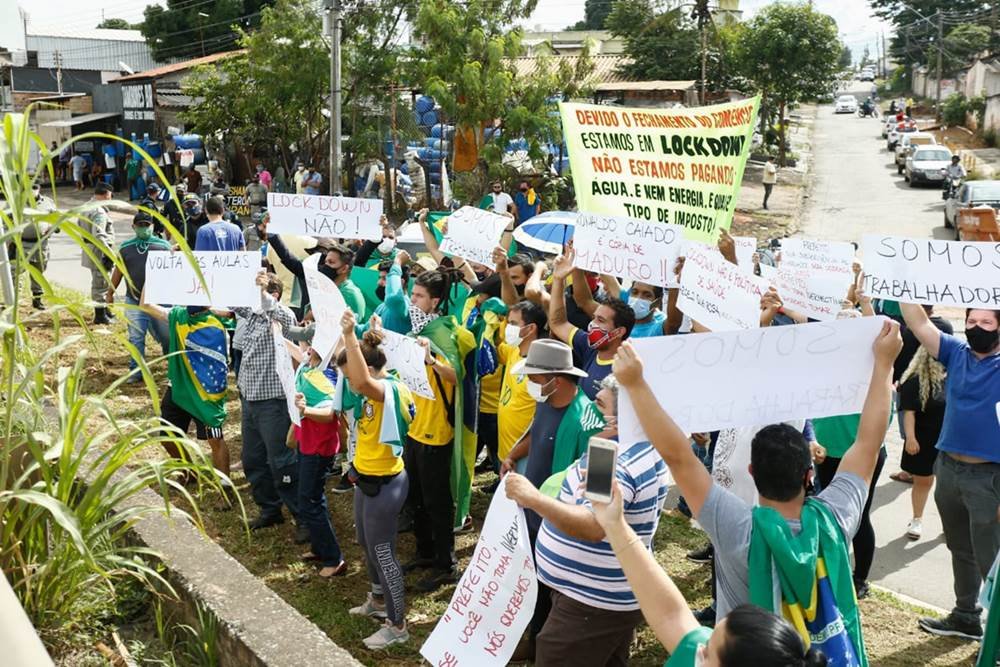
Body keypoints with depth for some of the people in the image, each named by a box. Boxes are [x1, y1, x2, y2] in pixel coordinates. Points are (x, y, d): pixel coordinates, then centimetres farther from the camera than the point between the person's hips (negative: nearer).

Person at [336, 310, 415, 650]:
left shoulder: (387, 389, -27)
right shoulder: (375, 392, 3)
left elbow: (362, 381, -49)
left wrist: (350, 336, -50)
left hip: (384, 484, -10)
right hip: (368, 478, 10)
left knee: (382, 551, 1)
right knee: (367, 544, 25)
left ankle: (397, 625, 14)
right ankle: (378, 600, 46)